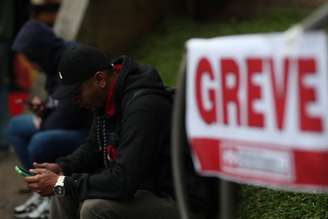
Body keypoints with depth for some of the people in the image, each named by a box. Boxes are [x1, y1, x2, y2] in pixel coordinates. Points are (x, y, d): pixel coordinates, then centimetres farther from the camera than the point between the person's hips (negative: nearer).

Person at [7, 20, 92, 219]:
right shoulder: (57, 62, 6)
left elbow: (69, 116, -24)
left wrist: (43, 125, -9)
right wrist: (45, 108, -1)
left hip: (90, 131, -11)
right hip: (67, 127, 11)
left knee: (39, 143, -31)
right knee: (16, 126, 12)